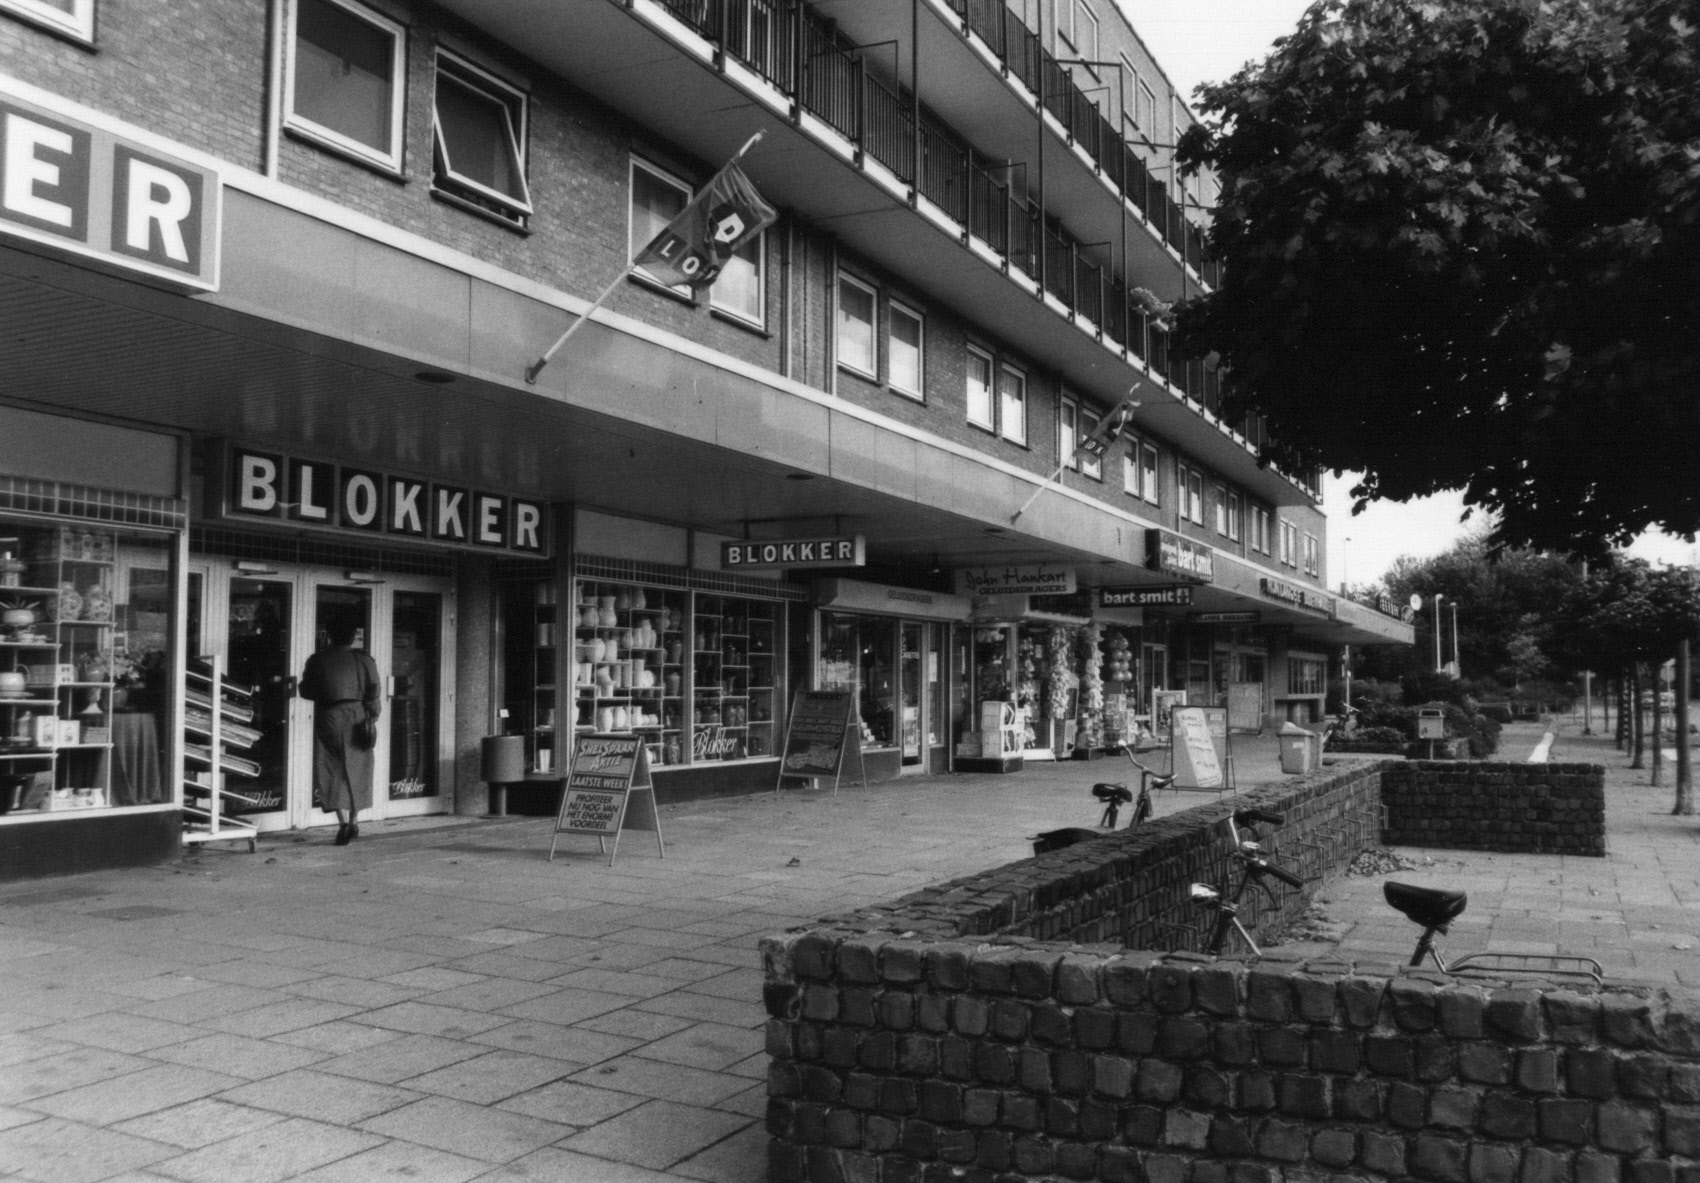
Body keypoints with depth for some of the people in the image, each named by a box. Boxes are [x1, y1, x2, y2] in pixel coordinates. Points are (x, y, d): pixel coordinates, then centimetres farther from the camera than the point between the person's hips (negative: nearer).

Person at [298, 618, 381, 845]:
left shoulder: (317, 661, -3)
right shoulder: (364, 660, -1)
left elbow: (306, 691, 4)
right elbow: (374, 692, -4)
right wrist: (372, 716, 7)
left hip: (330, 720, -2)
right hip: (358, 719, 2)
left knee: (334, 771, 1)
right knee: (356, 770, 13)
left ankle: (344, 822, -14)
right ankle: (354, 822, 19)